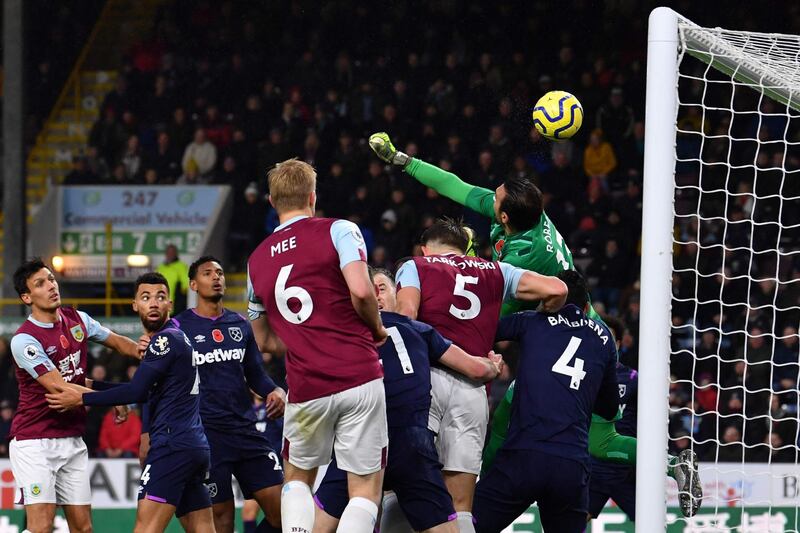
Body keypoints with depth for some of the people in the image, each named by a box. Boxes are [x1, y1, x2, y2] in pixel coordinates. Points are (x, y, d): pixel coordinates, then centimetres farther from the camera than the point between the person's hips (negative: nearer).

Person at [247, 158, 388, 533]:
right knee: (365, 489, 3)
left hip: (306, 389, 4)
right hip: (359, 377, -4)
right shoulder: (338, 231, -1)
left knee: (298, 478, 24)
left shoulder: (257, 260, 15)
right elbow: (361, 291, -16)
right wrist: (376, 328, 2)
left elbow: (264, 341, 23)